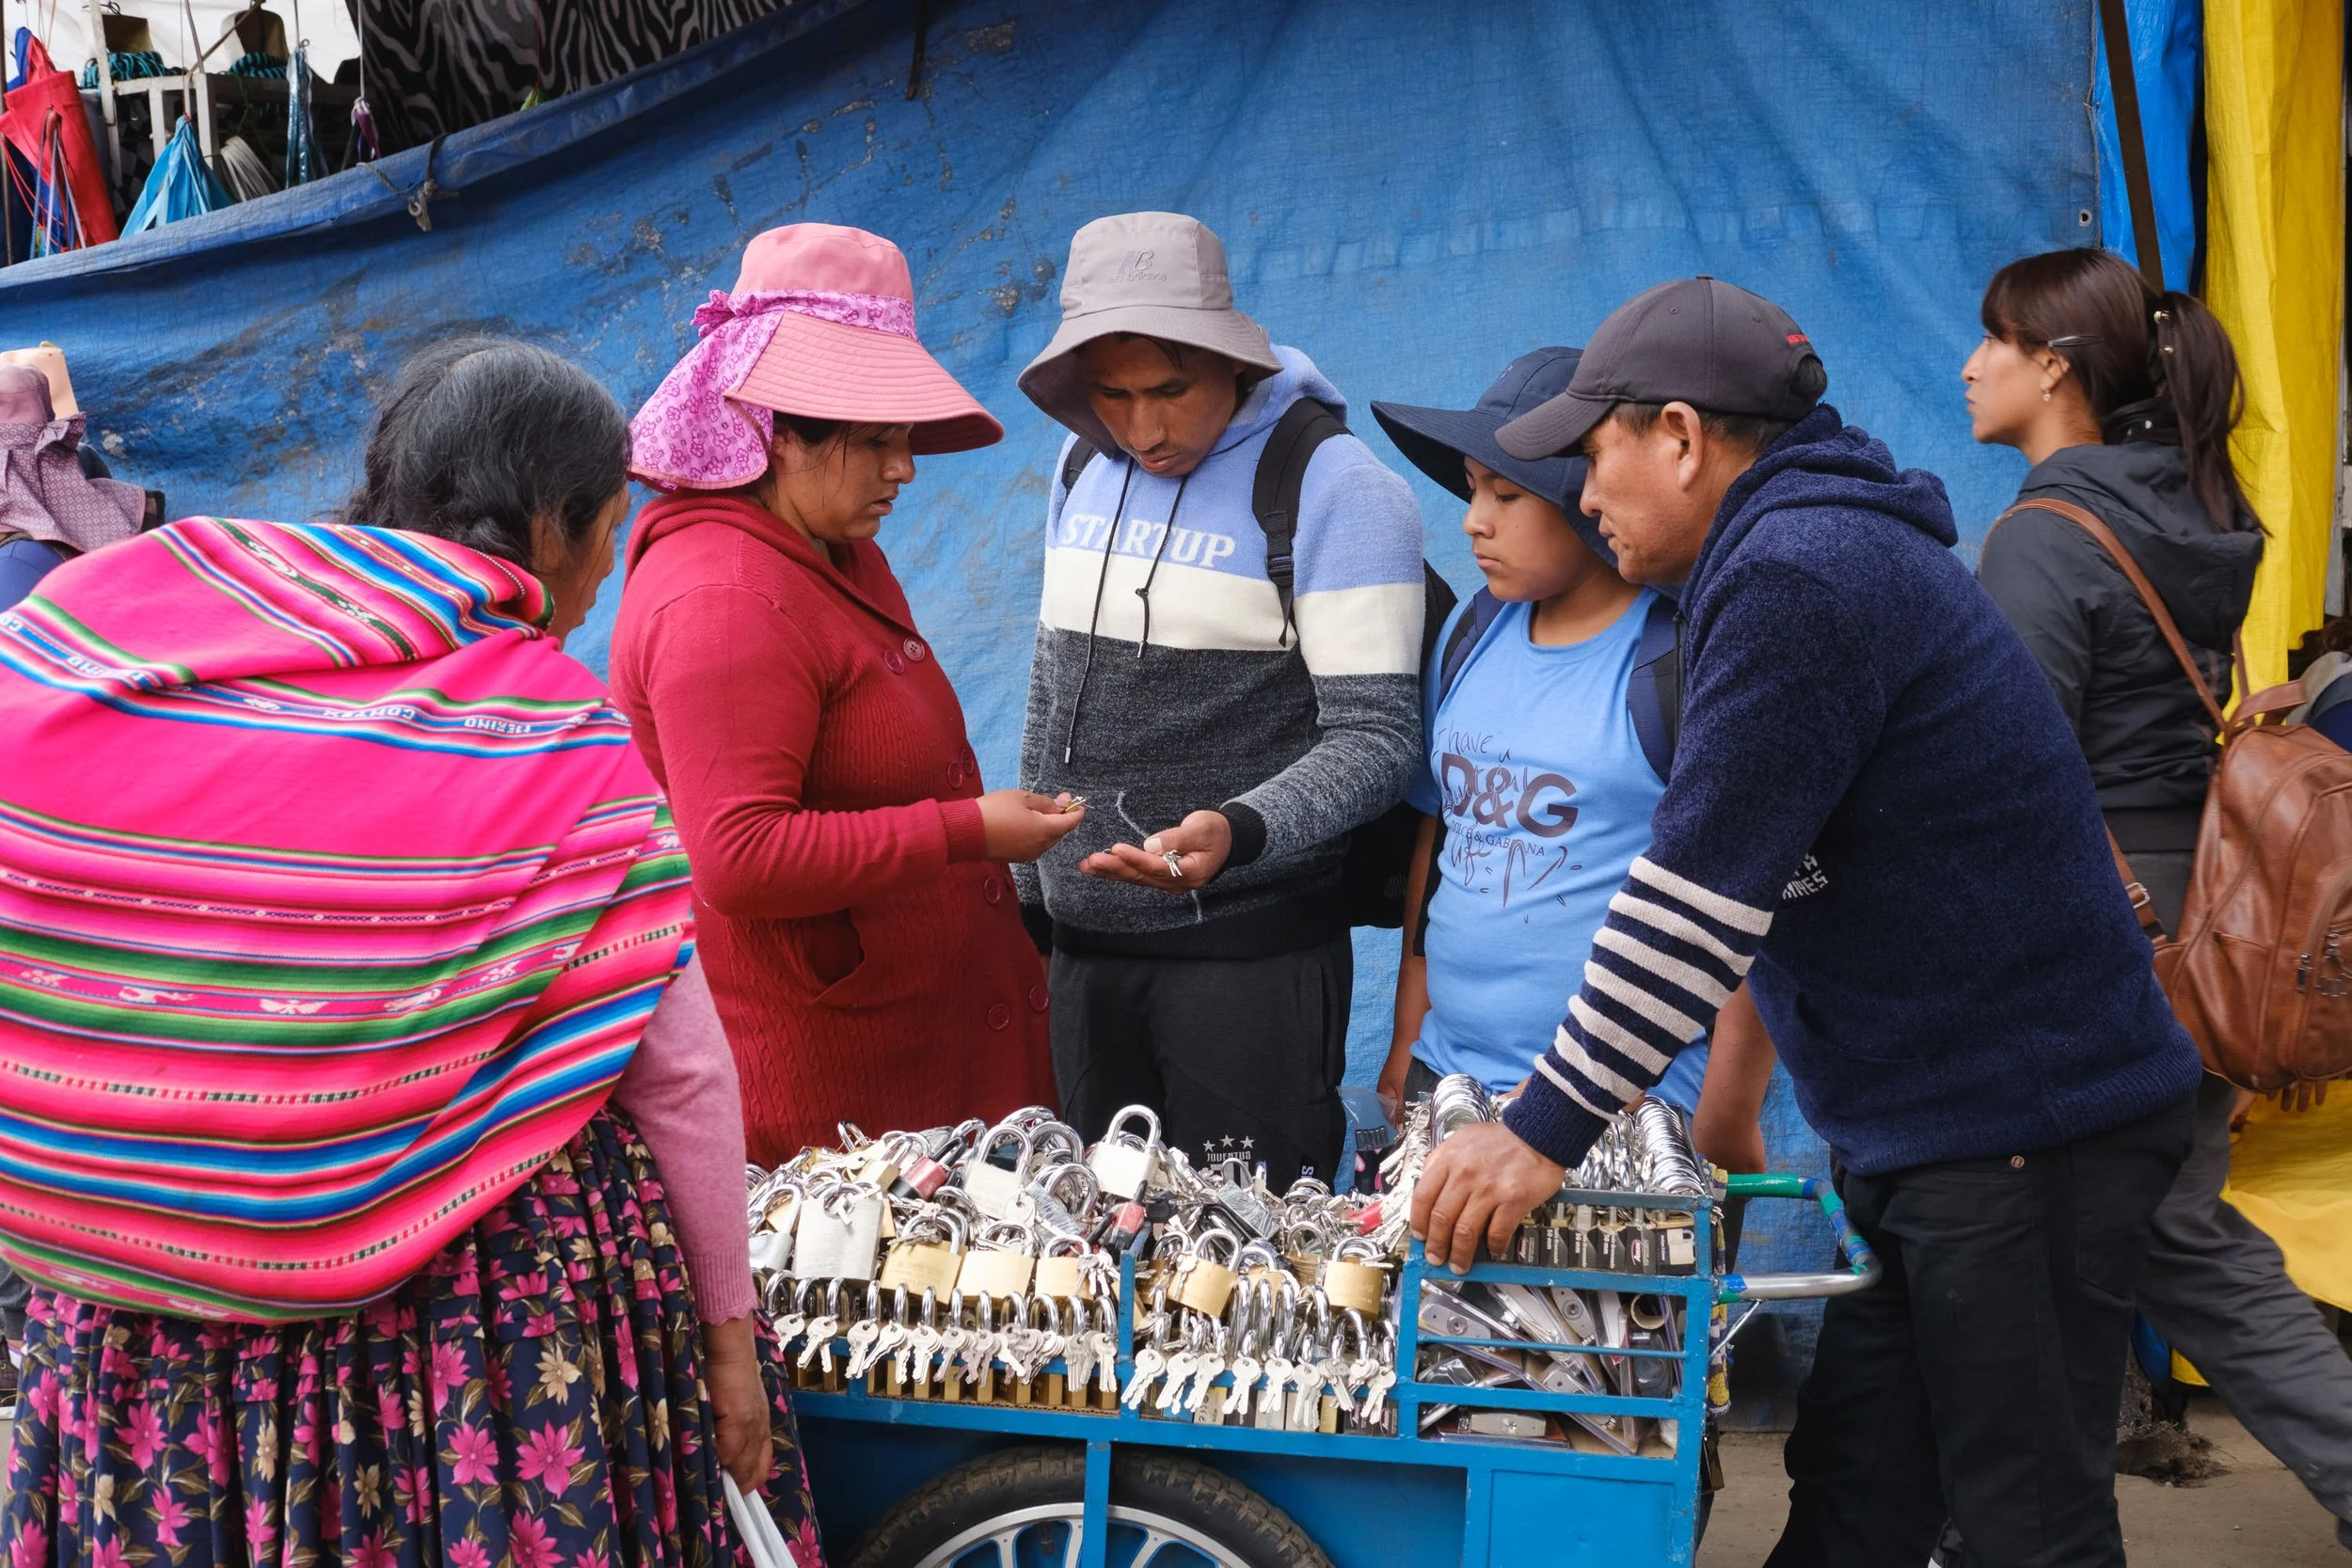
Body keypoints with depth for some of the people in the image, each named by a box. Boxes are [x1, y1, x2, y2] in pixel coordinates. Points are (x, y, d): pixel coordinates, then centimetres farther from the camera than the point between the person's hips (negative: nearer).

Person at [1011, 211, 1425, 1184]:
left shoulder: (1338, 491, -11)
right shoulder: (1083, 465, 9)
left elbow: (1375, 737, -14)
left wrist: (1236, 833, -31)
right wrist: (1030, 886, 15)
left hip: (1249, 956, -6)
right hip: (1085, 946, 6)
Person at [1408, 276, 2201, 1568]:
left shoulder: (1799, 574, -18)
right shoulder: (1828, 544, 16)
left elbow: (1701, 887, -21)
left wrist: (1545, 1129, -16)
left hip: (2024, 1125, -10)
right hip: (1930, 1123, 10)